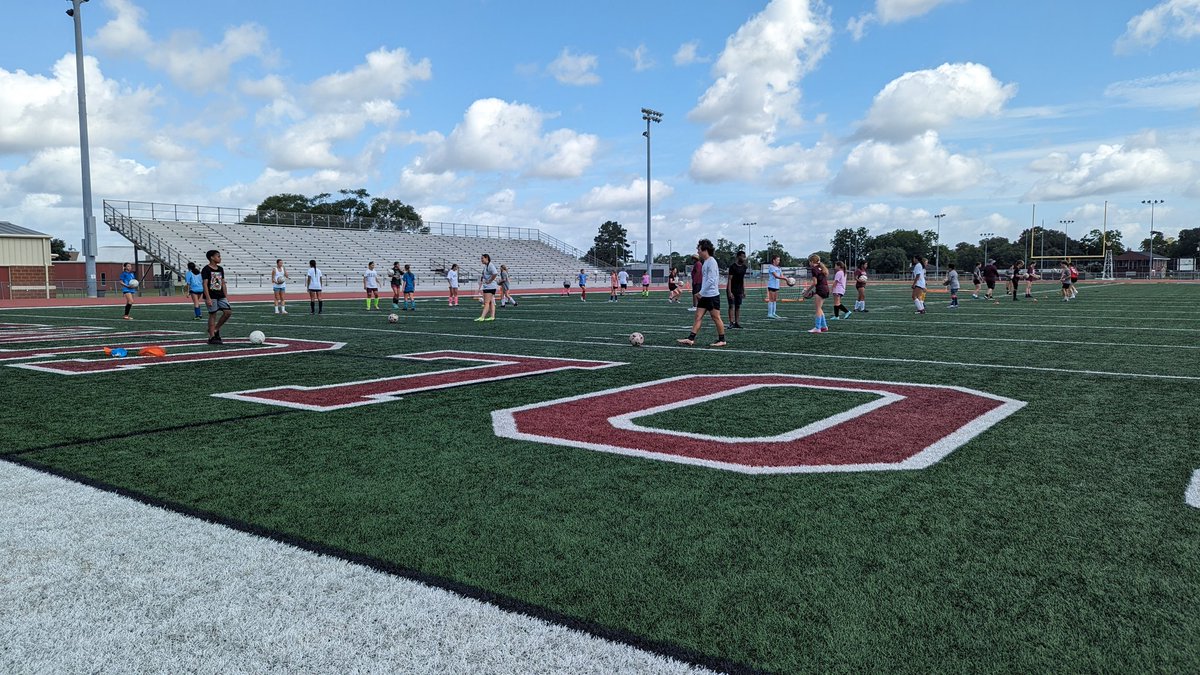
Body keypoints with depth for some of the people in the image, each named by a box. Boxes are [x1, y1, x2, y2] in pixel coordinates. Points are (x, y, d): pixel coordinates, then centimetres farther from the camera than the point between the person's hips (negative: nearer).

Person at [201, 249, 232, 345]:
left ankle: (215, 329, 12)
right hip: (211, 296, -6)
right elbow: (205, 284, -13)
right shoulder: (206, 269, -8)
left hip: (220, 296, 7)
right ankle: (212, 337, 3)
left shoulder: (220, 269, 13)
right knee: (213, 315, -3)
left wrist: (225, 297, 13)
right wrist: (208, 298, -19)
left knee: (228, 312, -5)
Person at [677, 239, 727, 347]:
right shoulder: (705, 262, 15)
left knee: (716, 318, 0)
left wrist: (701, 292, -20)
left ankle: (722, 340, 10)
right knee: (698, 316, 4)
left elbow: (711, 280, -22)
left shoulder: (711, 262, -15)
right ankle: (691, 339, 2)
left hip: (712, 295, -10)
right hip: (704, 296, 10)